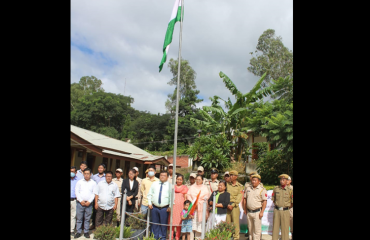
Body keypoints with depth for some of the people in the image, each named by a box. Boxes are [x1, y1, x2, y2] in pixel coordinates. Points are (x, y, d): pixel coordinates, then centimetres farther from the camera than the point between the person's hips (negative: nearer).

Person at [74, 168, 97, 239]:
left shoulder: (93, 183, 6)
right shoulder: (79, 182, 6)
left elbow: (94, 193, 3)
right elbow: (76, 192, 3)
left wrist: (89, 201, -7)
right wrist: (81, 201, -6)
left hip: (89, 203, 0)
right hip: (80, 203, 0)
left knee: (87, 219, 4)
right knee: (79, 218, 3)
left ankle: (86, 232, 14)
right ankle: (79, 232, 13)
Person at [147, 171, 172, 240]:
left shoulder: (169, 185, 1)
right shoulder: (154, 184, 10)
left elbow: (171, 196, 0)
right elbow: (149, 194, 13)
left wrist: (170, 206, -5)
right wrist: (149, 203, 3)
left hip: (164, 208, -2)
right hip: (154, 207, 3)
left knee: (163, 223, 2)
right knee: (155, 223, 9)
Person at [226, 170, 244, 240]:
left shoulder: (240, 186, 3)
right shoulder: (227, 184, 8)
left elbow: (239, 197, -3)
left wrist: (232, 205, -11)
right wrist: (227, 205, -8)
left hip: (235, 205, -2)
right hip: (227, 205, 2)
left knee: (235, 222, -1)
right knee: (227, 222, 5)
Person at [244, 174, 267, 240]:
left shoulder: (262, 189, -7)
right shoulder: (248, 188, 8)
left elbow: (264, 201, -10)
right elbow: (245, 199, 15)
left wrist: (262, 212, -14)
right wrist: (245, 209, 12)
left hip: (257, 212, -5)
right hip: (249, 212, 5)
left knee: (257, 229, -1)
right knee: (250, 229, 15)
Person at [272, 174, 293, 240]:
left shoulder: (290, 190, -5)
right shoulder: (276, 188, 3)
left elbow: (292, 204, 1)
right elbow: (273, 200, 14)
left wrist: (286, 207, 8)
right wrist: (278, 206, 7)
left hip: (285, 211, -2)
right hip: (276, 210, 2)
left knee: (285, 228, 2)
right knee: (275, 227, 8)